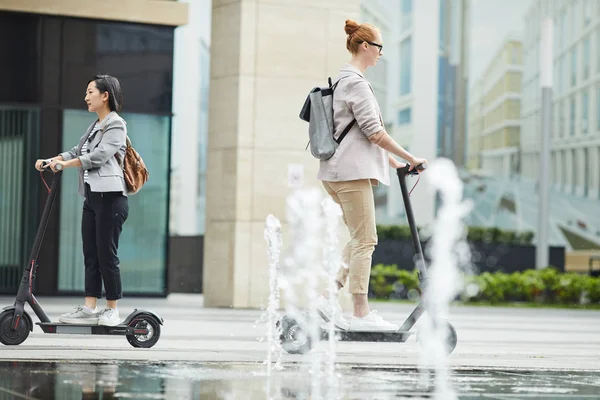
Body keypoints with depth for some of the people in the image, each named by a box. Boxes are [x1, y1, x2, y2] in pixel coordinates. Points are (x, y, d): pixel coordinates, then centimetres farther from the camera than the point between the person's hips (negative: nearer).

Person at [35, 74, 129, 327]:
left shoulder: (116, 125, -6)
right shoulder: (94, 127, 22)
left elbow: (99, 155, -18)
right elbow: (77, 152, 14)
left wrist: (64, 164, -23)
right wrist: (50, 161, -1)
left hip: (110, 197, -9)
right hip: (92, 197, 9)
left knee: (106, 254, -6)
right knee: (90, 255, 4)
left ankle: (112, 310, 0)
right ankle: (89, 308, 4)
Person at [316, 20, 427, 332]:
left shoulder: (344, 80, 20)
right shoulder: (356, 83, -13)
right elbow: (374, 132, -16)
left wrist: (391, 161, 23)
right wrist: (410, 158, -8)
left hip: (338, 171, 10)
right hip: (351, 171, -10)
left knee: (359, 238, 13)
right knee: (365, 240, -7)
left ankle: (328, 296, 9)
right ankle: (361, 314, -7)